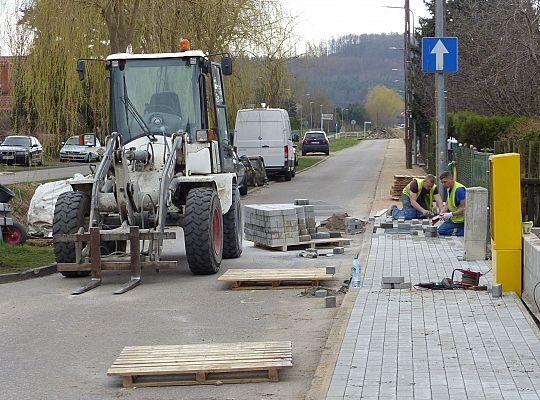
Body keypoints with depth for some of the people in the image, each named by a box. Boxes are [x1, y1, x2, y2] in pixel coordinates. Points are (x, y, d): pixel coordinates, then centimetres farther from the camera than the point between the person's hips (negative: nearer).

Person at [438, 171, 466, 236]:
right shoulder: (449, 189, 8)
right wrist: (441, 214, -3)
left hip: (461, 220, -10)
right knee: (441, 230, 11)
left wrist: (451, 214, -29)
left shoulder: (459, 189, -23)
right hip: (454, 219, 10)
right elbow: (447, 205, 13)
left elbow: (464, 208, -25)